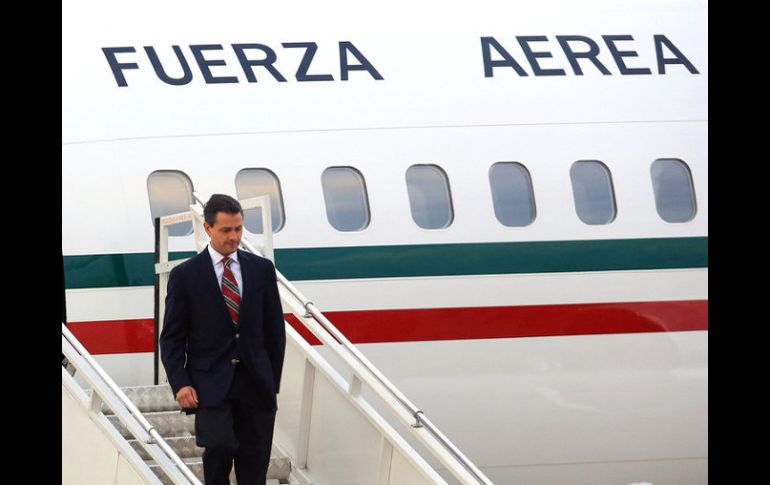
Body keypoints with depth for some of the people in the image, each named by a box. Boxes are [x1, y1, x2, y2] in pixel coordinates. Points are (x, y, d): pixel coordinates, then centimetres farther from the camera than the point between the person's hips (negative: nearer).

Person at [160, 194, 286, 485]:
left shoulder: (262, 269, 8)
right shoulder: (185, 275, 1)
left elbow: (275, 330, 12)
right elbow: (172, 338, 2)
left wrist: (273, 382, 7)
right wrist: (180, 384, -10)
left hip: (255, 384, 3)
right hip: (210, 383, -3)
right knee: (220, 445, -24)